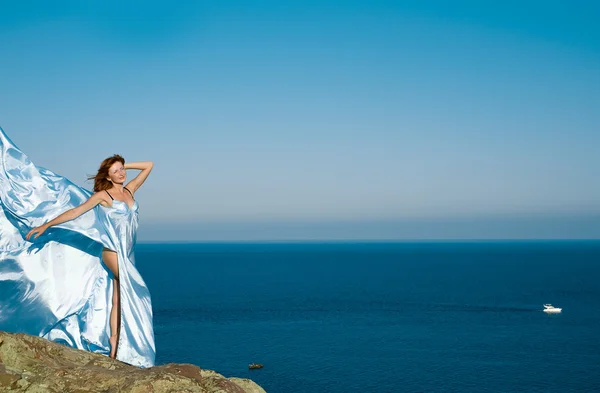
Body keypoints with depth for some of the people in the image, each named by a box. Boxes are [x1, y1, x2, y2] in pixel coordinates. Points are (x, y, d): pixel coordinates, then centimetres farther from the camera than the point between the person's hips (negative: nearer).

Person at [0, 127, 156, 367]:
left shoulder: (130, 190, 11)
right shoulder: (103, 195, -2)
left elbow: (149, 166, 18)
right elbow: (75, 212, -2)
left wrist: (124, 165, 12)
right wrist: (45, 225, -4)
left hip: (126, 253, 6)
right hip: (111, 249, -6)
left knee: (120, 298, 3)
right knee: (136, 291, -21)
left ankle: (115, 350, 4)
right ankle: (113, 343, -17)